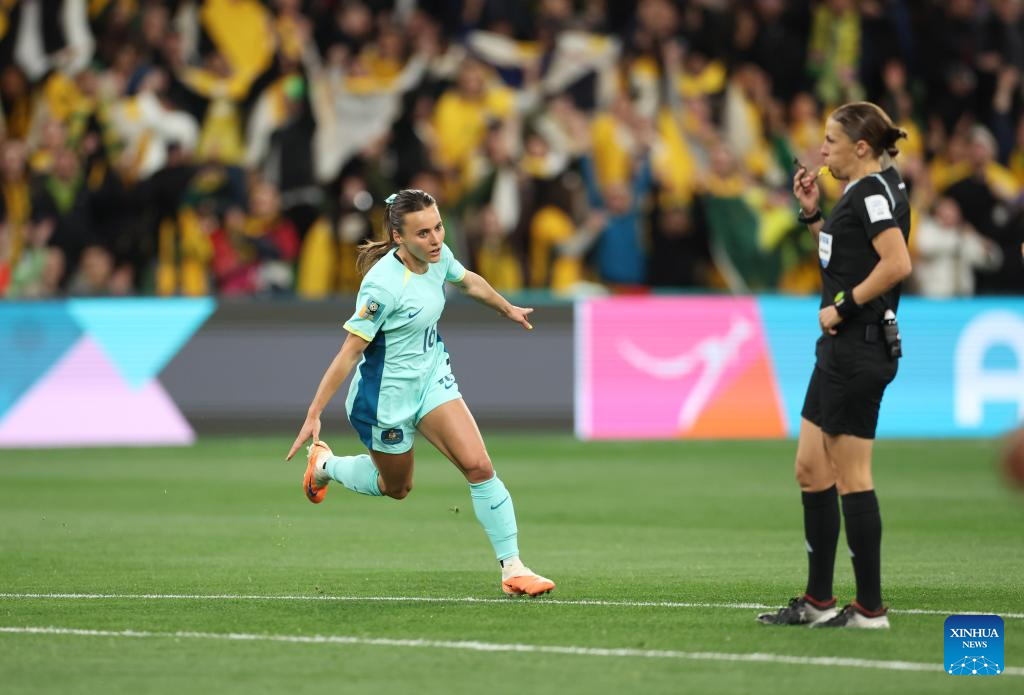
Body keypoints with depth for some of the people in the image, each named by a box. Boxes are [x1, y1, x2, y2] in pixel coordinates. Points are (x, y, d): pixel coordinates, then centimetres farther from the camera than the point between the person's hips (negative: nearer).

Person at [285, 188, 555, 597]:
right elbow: (349, 352, -25)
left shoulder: (438, 257, -8)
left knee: (478, 466, -11)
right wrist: (314, 415, -24)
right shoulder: (383, 285, -29)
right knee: (396, 487, 17)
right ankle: (324, 464, 45)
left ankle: (512, 567, -6)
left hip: (432, 379, 6)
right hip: (386, 396, -5)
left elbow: (468, 282, 17)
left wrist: (508, 310, 34)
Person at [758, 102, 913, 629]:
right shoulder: (862, 191, 16)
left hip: (860, 345, -11)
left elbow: (897, 264, -27)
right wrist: (812, 213, 17)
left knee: (851, 476, -6)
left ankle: (870, 608, -1)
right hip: (840, 349, 11)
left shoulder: (874, 191, -14)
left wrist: (843, 306, -20)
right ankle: (818, 601, 18)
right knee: (811, 468, 13)